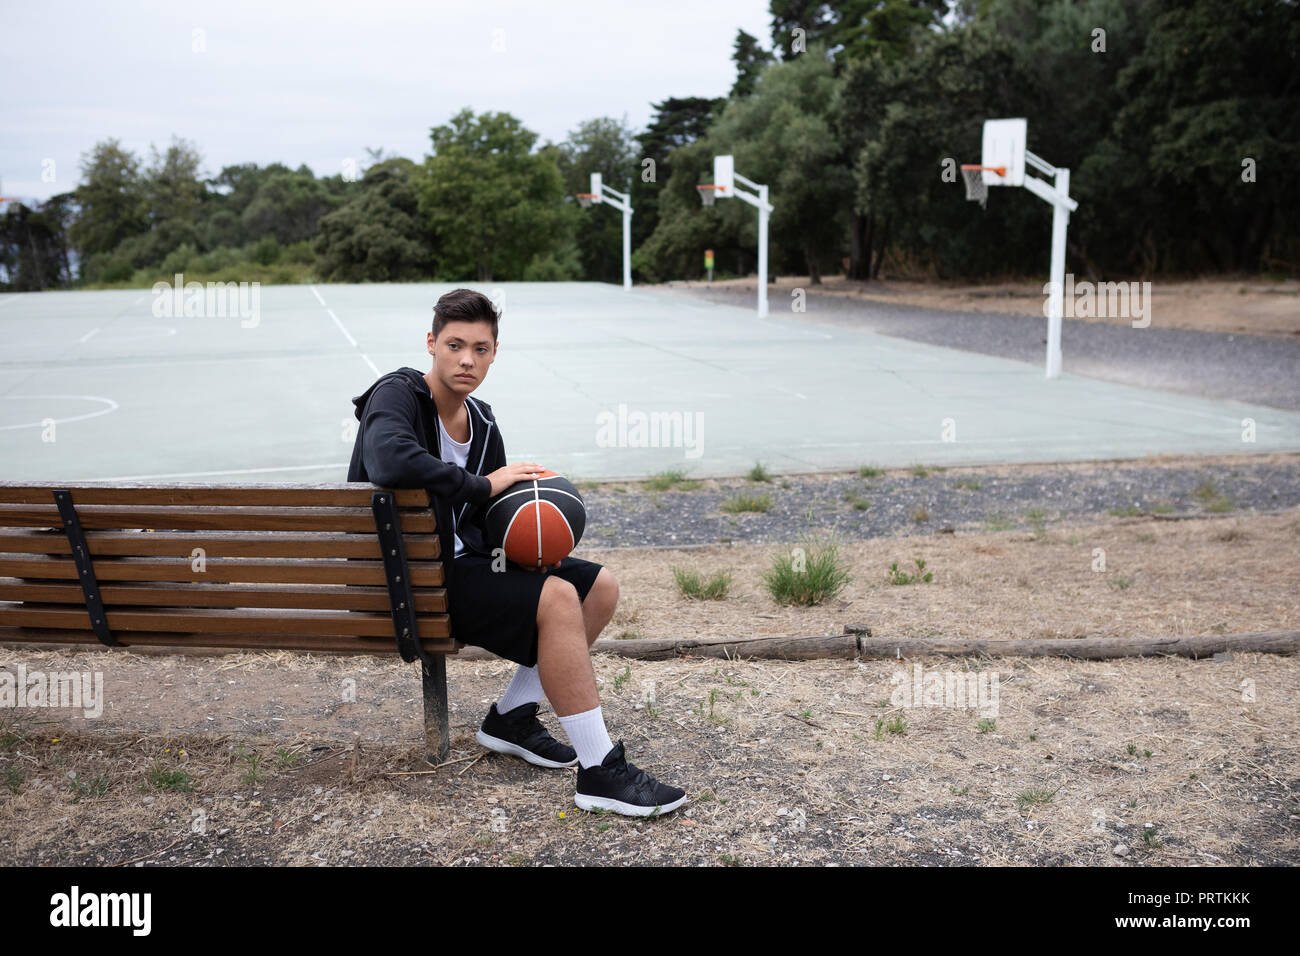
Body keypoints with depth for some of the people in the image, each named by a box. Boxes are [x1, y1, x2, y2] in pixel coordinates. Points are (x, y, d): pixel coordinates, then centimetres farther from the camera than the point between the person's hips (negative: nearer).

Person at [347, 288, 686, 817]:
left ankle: (512, 716, 11)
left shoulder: (481, 422, 12)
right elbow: (390, 460, -38)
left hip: (464, 560, 9)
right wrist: (483, 485, -28)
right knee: (557, 598, -27)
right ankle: (600, 772, -21)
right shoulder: (396, 394, -13)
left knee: (600, 586, 6)